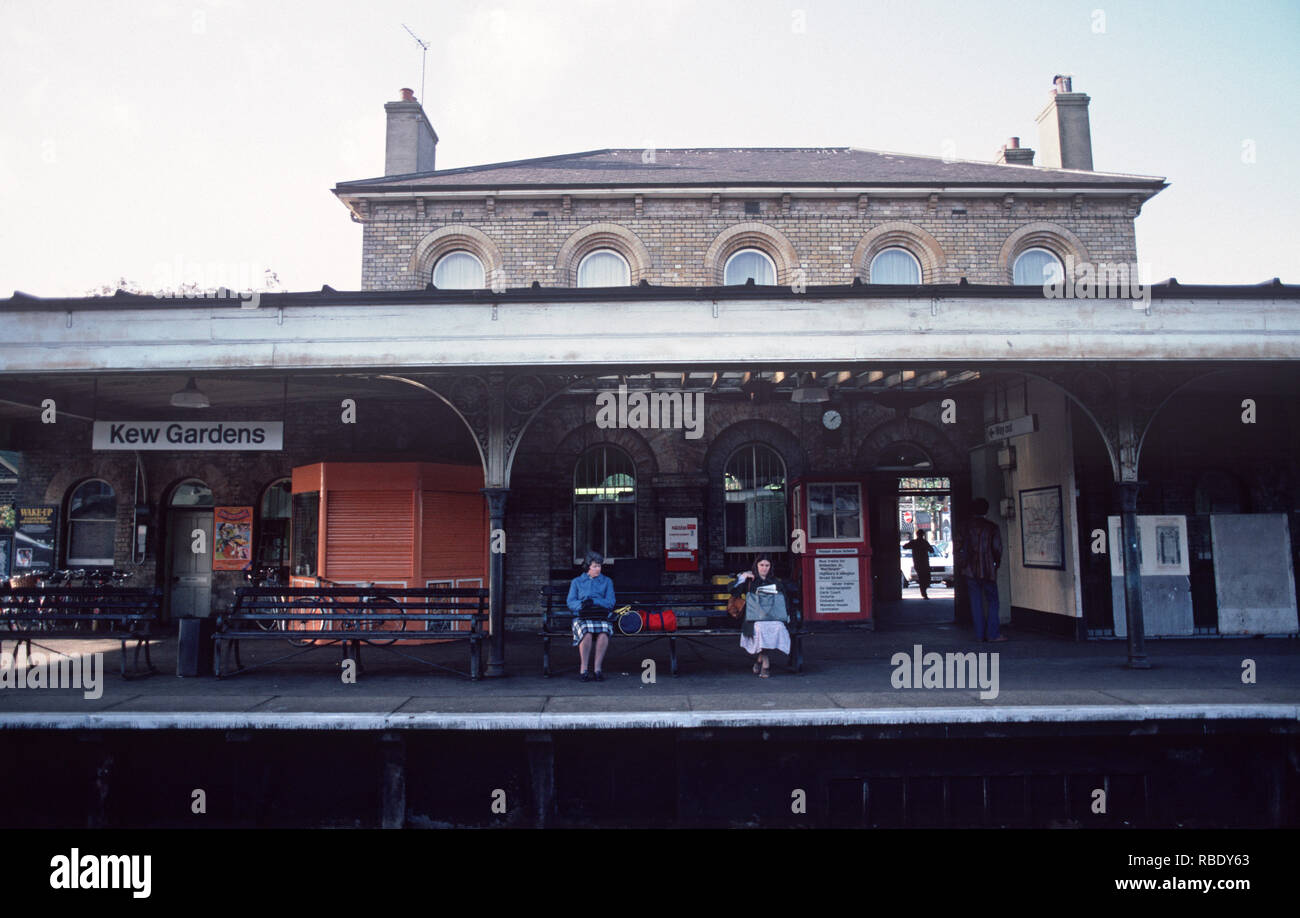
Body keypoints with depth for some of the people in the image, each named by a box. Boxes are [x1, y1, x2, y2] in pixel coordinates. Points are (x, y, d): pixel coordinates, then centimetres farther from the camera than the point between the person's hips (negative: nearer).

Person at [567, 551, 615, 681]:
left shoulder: (607, 581, 20)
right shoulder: (577, 581, 20)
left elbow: (610, 603, 6)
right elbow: (570, 603, 7)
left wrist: (593, 601, -9)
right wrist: (582, 604, -14)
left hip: (601, 616, 0)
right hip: (581, 617, 0)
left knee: (604, 633, -35)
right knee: (586, 633, -35)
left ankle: (598, 669, -26)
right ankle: (583, 669, -24)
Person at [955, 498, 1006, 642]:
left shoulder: (967, 528, 1)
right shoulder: (992, 527, -2)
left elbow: (961, 549, -1)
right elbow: (997, 549, -3)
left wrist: (960, 568, 8)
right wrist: (996, 563, 14)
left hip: (971, 571, 2)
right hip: (988, 570, -2)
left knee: (976, 602, 6)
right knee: (992, 601, 6)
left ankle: (980, 634, 7)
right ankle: (992, 634, 1)